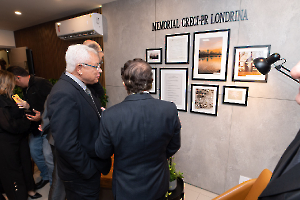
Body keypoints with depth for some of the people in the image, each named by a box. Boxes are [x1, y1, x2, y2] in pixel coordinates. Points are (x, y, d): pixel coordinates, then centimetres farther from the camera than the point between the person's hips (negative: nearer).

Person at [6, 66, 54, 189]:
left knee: (48, 156, -5)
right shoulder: (25, 89, 16)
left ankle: (54, 182, 16)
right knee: (34, 152, 17)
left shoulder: (42, 84, -14)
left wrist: (42, 116, -24)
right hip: (35, 127, 10)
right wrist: (26, 106, 0)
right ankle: (45, 176, 39)